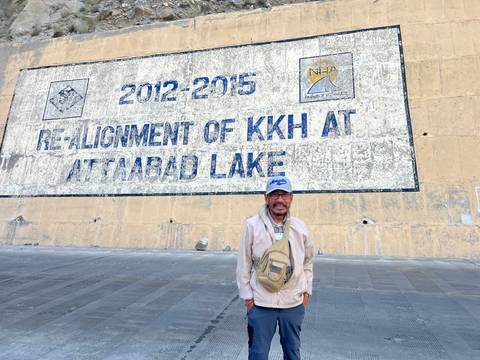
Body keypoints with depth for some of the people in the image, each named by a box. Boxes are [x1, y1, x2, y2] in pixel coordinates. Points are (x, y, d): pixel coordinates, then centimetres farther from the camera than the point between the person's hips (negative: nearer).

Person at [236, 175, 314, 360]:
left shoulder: (300, 227, -1)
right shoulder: (252, 225, -11)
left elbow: (308, 262, 11)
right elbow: (244, 263, -5)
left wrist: (306, 291, 8)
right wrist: (247, 295, -4)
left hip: (294, 303, 3)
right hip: (261, 303, -3)